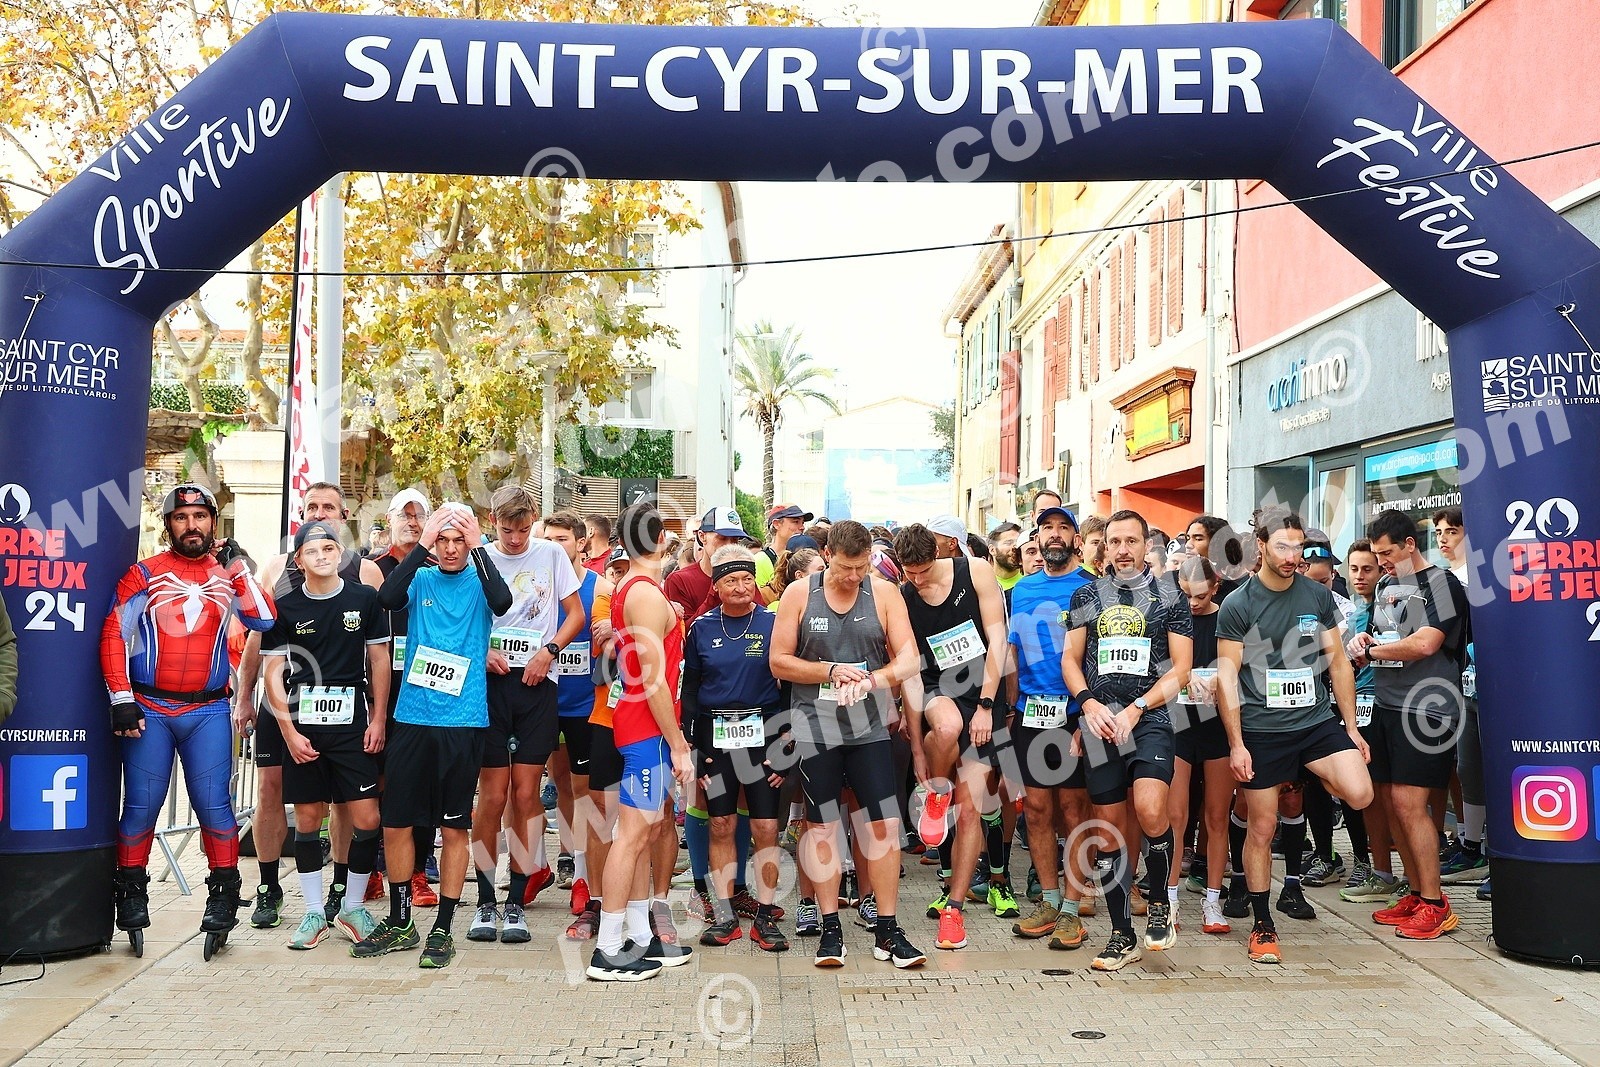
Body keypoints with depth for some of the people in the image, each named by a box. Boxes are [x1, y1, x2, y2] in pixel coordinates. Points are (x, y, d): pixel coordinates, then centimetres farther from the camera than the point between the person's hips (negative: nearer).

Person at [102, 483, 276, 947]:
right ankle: (131, 893, 20)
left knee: (213, 803, -2)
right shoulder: (145, 574, 2)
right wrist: (121, 699, -7)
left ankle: (223, 894, 7)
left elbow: (264, 621, -6)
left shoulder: (227, 573, 8)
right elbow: (113, 634, -1)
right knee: (141, 804, 4)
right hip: (149, 708, -1)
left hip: (208, 711, 1)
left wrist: (238, 569, -9)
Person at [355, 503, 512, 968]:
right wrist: (421, 544, -17)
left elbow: (501, 601, -20)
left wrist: (478, 546, -18)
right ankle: (399, 923, 25)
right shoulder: (420, 580, 6)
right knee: (395, 824, 8)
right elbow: (387, 598, -14)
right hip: (412, 717, 2)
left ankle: (442, 929, 16)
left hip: (463, 721, -2)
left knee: (454, 827, 4)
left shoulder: (477, 582, 2)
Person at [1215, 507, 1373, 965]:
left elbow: (1337, 663, 11)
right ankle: (1263, 927, 19)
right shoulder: (1238, 605, -5)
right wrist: (1236, 744, -10)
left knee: (1359, 795, -20)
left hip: (1318, 721, 3)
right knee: (1261, 829, 3)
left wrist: (1352, 727, 8)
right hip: (1261, 730, -3)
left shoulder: (1319, 596, 6)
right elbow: (1227, 677, -6)